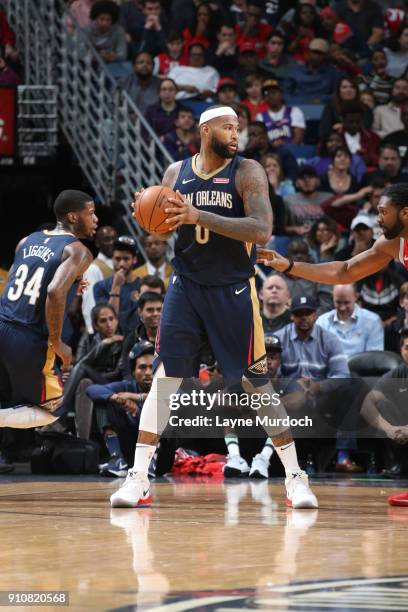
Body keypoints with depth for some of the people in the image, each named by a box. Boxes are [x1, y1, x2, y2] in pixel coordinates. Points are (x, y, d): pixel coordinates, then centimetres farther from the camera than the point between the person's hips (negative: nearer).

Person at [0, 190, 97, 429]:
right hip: (29, 341, -6)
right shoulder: (78, 251, -6)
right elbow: (55, 292, -22)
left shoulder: (27, 242, 15)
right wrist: (57, 343, -13)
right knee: (52, 410, 15)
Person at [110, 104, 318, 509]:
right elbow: (160, 232, 12)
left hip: (233, 292, -2)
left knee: (257, 384, 0)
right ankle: (137, 479, -2)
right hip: (185, 288, 2)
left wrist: (199, 216, -28)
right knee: (164, 378, -5)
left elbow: (262, 231, -21)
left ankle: (295, 479, 9)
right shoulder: (176, 172, 4)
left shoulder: (247, 172, -7)